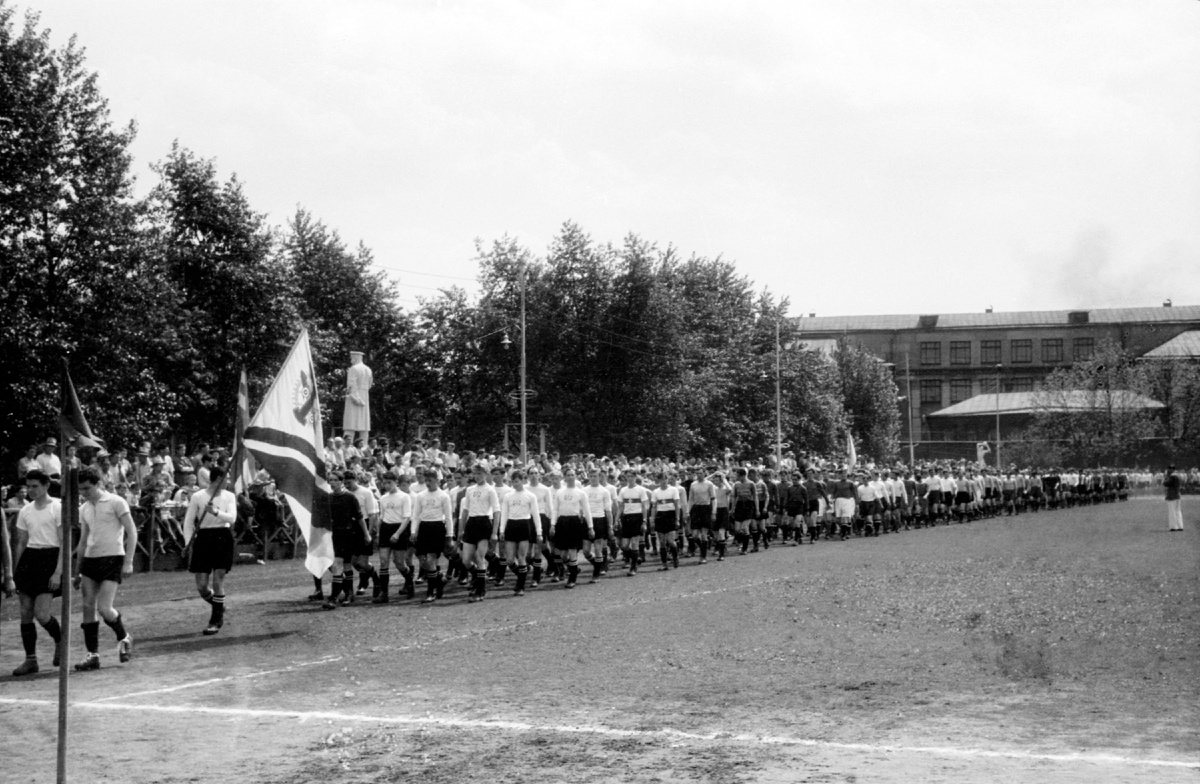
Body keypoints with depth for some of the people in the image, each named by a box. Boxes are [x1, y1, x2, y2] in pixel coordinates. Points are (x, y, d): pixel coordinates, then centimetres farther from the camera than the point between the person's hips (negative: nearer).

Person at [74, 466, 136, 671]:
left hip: (113, 559, -6)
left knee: (104, 608, -13)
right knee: (88, 608, -1)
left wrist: (128, 562, -13)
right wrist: (77, 572, 19)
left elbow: (132, 532, -7)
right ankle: (93, 655, 6)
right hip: (90, 559, 6)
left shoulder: (116, 502, -6)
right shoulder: (84, 509, 13)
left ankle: (124, 638, 15)